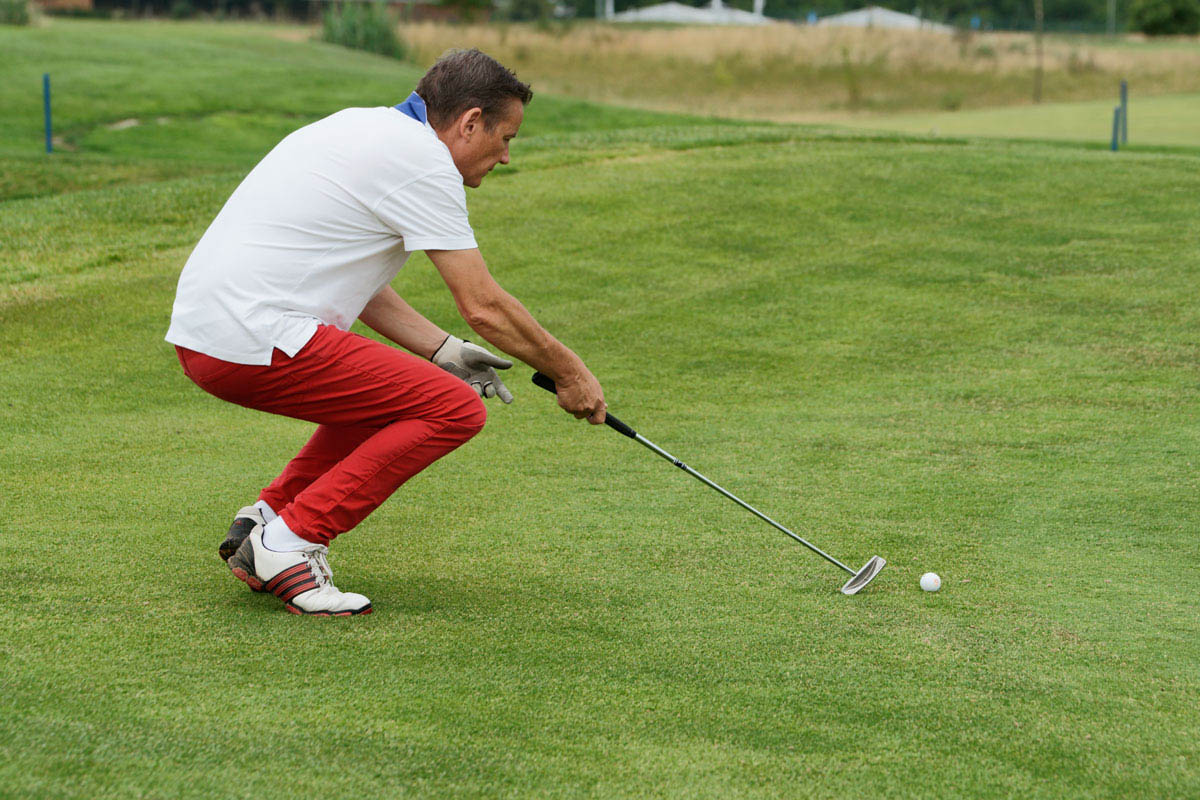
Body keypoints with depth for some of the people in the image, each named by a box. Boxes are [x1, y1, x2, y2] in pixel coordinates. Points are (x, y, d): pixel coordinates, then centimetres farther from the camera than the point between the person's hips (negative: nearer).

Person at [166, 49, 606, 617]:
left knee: (385, 389, 28)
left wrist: (443, 351, 21)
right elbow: (485, 308, -6)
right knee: (454, 409, -8)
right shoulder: (424, 159, -8)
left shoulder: (363, 130, 20)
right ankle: (289, 541, -8)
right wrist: (567, 372, 7)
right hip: (257, 341, -10)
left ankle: (270, 515, 19)